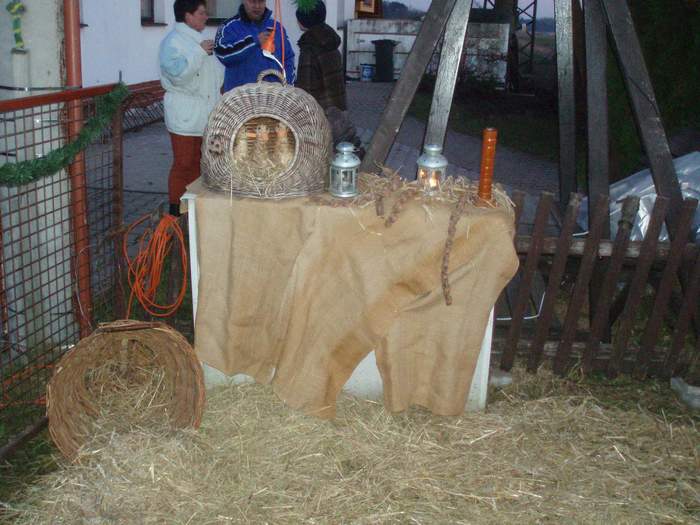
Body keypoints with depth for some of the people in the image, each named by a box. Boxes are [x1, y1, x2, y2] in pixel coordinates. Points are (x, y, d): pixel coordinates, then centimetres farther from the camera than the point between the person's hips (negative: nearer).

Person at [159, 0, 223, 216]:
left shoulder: (201, 40, 18)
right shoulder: (172, 41, -9)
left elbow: (215, 72, 30)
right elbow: (178, 73, -23)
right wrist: (200, 52, -21)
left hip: (206, 115, 8)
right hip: (185, 117, -8)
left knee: (197, 163, 13)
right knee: (183, 164, -4)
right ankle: (176, 210, 3)